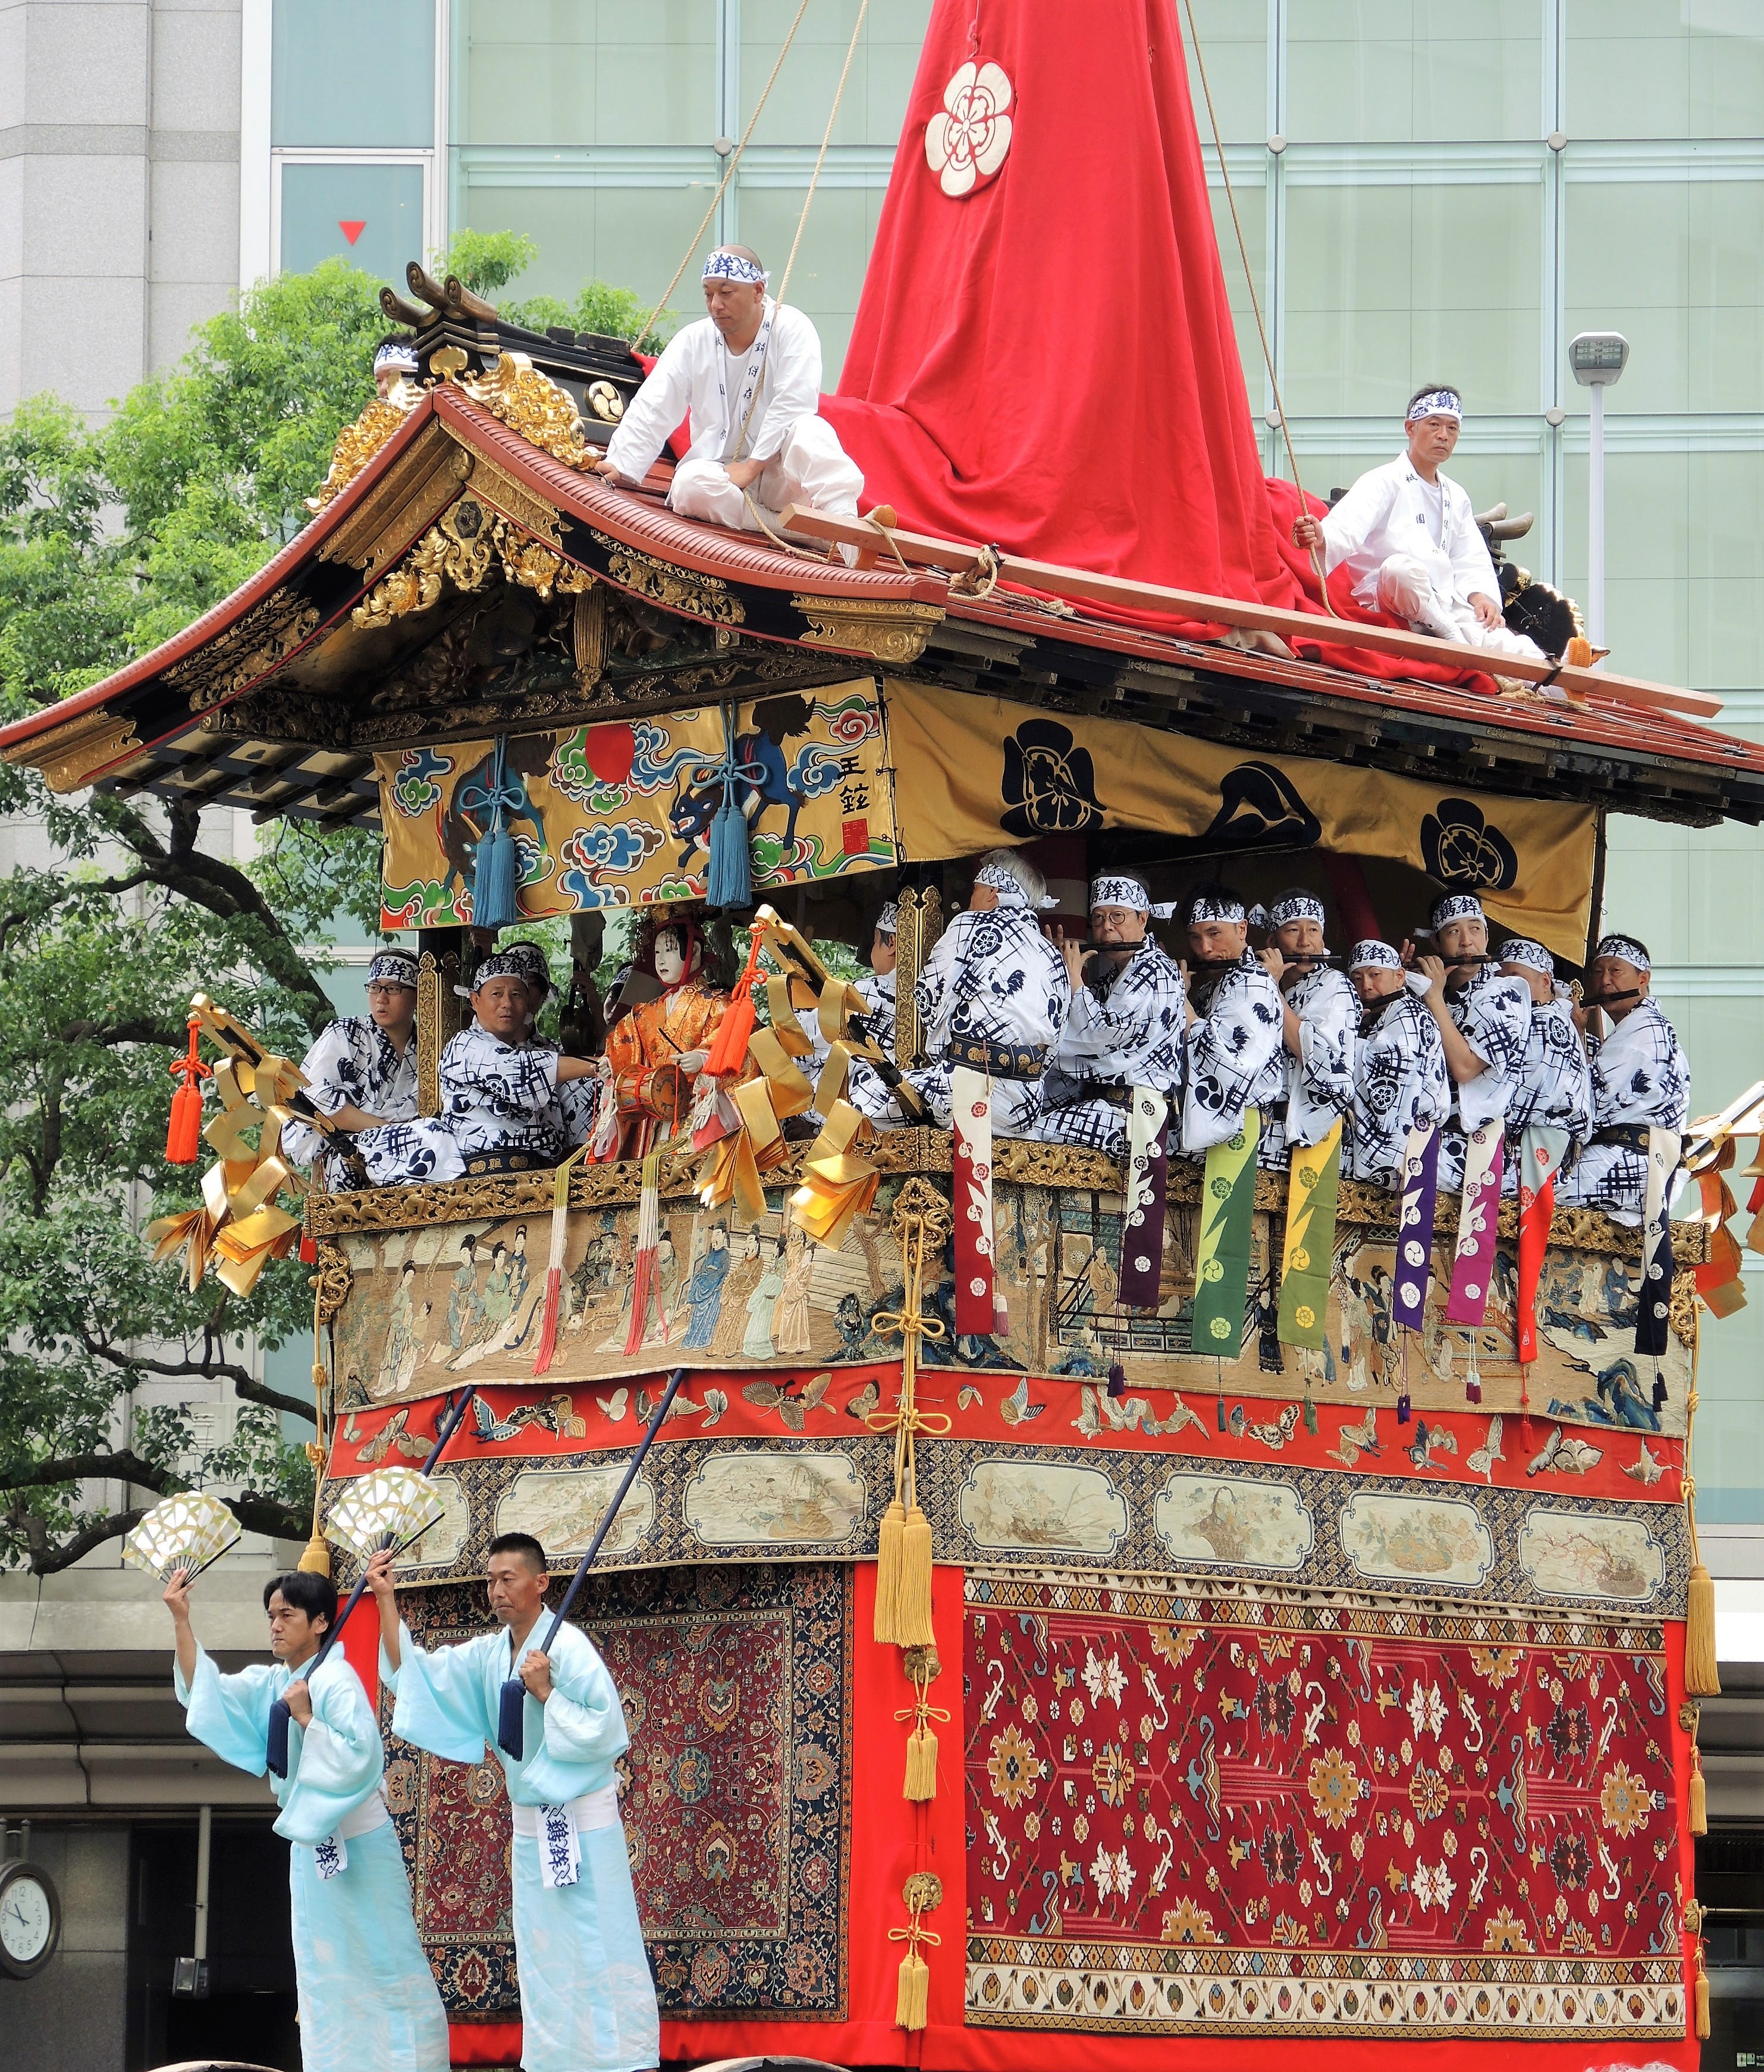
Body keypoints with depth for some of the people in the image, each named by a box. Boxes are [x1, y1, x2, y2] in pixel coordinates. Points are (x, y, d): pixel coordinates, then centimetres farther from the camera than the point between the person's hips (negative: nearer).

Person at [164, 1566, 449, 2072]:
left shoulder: (336, 1681, -16)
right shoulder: (272, 1683, 6)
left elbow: (363, 1757, -24)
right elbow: (207, 1691, -2)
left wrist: (307, 1718, -24)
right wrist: (181, 1621, -10)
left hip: (358, 1843, -8)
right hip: (311, 1843, 8)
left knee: (384, 1964, -3)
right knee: (324, 1973, 10)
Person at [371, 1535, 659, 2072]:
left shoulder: (567, 1647, -16)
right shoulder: (489, 1654, 4)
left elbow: (606, 1731, -19)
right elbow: (415, 1673, 1)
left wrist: (546, 1693, -25)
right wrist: (385, 1601, -6)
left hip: (581, 1822, -7)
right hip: (529, 1822, 7)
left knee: (598, 1949, -4)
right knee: (543, 1960, 11)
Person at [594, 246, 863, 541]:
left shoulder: (792, 329, -6)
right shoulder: (692, 342, 4)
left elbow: (794, 403, -15)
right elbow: (652, 410, 0)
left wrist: (752, 466, -19)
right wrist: (620, 466, -13)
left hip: (780, 474, -3)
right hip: (720, 474, 3)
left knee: (808, 431, -34)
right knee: (689, 485, -32)